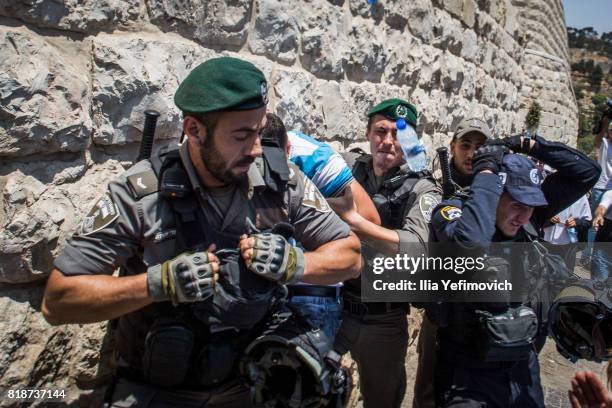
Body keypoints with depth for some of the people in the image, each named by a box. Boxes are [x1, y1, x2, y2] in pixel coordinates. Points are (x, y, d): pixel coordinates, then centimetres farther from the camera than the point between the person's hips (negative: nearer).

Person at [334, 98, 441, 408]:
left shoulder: (422, 189, -11)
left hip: (381, 319, -1)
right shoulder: (348, 165, 0)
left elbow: (418, 247, -28)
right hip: (330, 303, 2)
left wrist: (353, 221, -35)